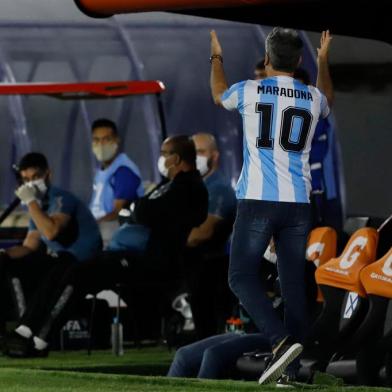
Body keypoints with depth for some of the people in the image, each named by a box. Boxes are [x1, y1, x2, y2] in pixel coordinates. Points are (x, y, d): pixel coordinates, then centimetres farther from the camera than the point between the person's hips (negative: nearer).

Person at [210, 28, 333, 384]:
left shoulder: (251, 91, -1)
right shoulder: (313, 98, 8)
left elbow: (219, 95, 24)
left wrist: (217, 58, 43)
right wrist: (323, 60, 51)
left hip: (258, 201, -3)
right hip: (299, 204, 3)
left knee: (242, 277, 0)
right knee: (293, 283, 6)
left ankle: (282, 341, -21)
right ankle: (291, 369, 3)